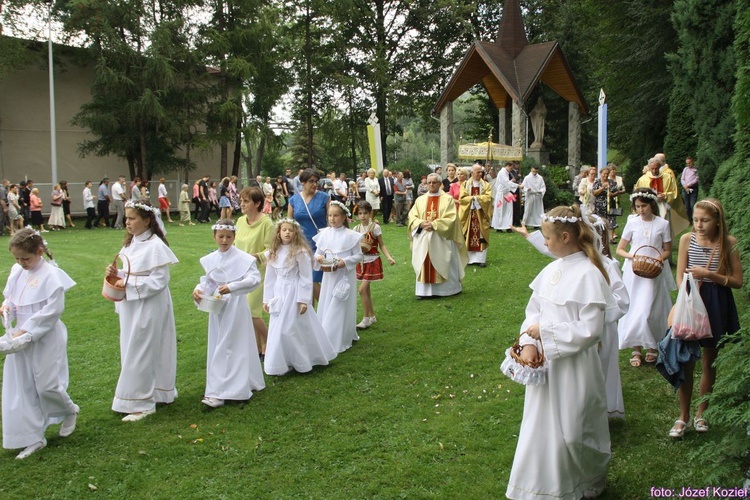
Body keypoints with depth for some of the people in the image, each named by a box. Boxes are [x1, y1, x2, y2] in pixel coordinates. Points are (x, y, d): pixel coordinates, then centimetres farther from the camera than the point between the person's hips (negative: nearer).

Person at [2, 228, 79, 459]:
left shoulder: (51, 275, -15)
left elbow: (53, 310, -18)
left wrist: (26, 331, -20)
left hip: (46, 340, -7)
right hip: (22, 338, 7)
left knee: (46, 384, -3)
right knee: (20, 389, 8)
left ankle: (70, 410, 31)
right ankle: (34, 438, 19)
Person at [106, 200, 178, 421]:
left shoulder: (155, 246, -17)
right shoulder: (130, 243, 9)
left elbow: (159, 281, -20)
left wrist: (128, 284, -20)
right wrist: (116, 274, -3)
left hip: (149, 309, -9)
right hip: (131, 307, 9)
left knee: (139, 355, -2)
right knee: (131, 352, 15)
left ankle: (141, 403, 10)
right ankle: (151, 393, 28)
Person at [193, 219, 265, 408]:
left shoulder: (243, 258, -12)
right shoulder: (210, 260, 4)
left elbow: (255, 279, -19)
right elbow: (207, 281, 11)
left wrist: (232, 287, -28)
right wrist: (199, 290, -10)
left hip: (236, 306, -6)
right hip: (217, 307, 6)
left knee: (229, 347, -4)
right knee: (217, 347, 10)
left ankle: (219, 392, -2)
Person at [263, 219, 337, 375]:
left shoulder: (301, 252, -11)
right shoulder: (273, 253, 6)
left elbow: (306, 278, -11)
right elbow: (270, 278, 10)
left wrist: (304, 300, -15)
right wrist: (267, 299, 8)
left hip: (295, 294, -6)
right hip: (279, 294, 6)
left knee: (296, 328, -1)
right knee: (278, 330, 8)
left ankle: (299, 362, 15)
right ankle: (281, 363, 18)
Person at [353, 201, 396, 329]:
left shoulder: (375, 227, -9)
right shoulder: (356, 229, 4)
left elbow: (382, 245, -8)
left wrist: (389, 257, -19)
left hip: (372, 261, -5)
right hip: (361, 262, 6)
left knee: (363, 289, -13)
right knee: (366, 290, 11)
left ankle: (366, 319, -4)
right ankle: (372, 317, 25)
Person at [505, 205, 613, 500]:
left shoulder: (588, 274, -17)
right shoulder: (550, 270, 4)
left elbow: (590, 330, -20)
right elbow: (533, 310, 8)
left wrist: (546, 331, -17)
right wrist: (528, 343, -8)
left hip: (573, 366, -7)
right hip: (544, 361, 7)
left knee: (570, 431, 5)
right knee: (541, 426, 16)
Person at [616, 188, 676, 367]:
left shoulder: (662, 224, -2)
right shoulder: (632, 223, 0)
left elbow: (667, 251, 5)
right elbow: (619, 249, 4)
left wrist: (658, 259, -16)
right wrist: (632, 255, -15)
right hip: (634, 272, 1)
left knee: (652, 309, 1)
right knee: (634, 308, 1)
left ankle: (653, 345, 20)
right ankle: (636, 348, 9)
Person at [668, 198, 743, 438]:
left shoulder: (729, 243, -6)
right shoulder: (687, 239, -4)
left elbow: (737, 281, -6)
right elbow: (680, 278, -1)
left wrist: (709, 274, -19)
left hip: (717, 306, 0)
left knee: (709, 362, 12)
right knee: (686, 361, 1)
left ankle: (701, 413, 28)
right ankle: (683, 416, 15)